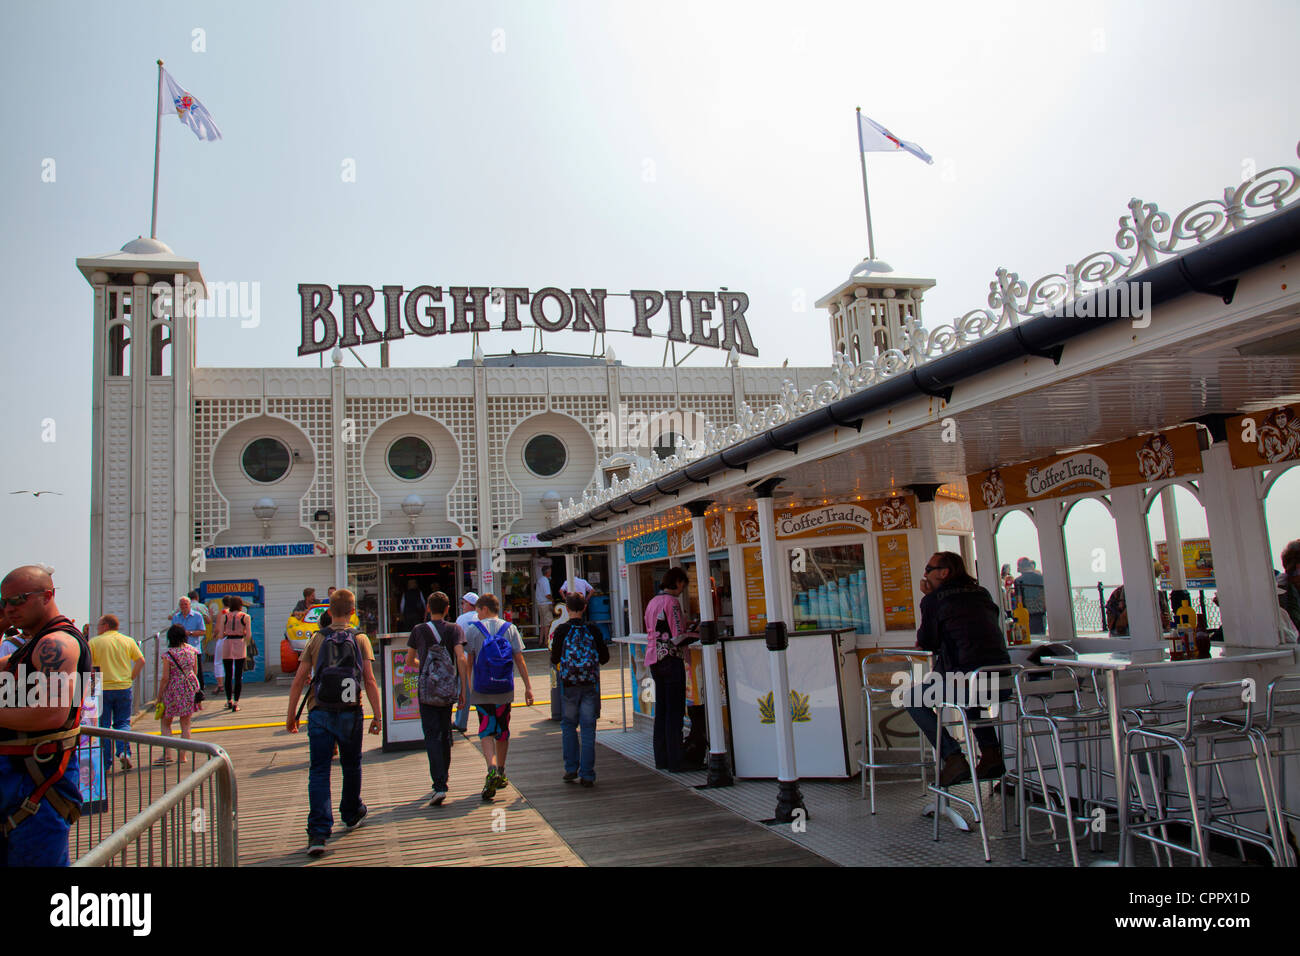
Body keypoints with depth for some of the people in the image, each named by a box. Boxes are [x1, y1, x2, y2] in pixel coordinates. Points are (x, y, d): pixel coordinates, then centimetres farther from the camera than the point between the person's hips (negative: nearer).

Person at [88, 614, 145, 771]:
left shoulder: (94, 642, -1)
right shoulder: (128, 641, 6)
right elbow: (141, 661, 0)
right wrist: (131, 678, 7)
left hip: (102, 688, -2)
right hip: (124, 687, 2)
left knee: (103, 725, 7)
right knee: (123, 722, 11)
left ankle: (105, 762, 8)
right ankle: (124, 752, -11)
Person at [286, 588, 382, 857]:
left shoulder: (316, 639, 3)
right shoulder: (360, 639, 1)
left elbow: (299, 680, 1)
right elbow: (370, 680, -5)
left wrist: (291, 714, 10)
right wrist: (377, 715, -1)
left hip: (319, 713, 0)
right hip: (350, 713, 0)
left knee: (319, 771, 0)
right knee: (351, 765, 19)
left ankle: (318, 832, -10)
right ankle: (351, 815, 37)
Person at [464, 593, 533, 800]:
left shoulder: (473, 630, -3)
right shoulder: (510, 628, 3)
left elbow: (468, 662, -4)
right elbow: (519, 660, 0)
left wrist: (466, 688, 5)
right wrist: (528, 687, 3)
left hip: (481, 690, -3)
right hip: (505, 690, 3)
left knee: (486, 731, -1)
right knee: (502, 731, 15)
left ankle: (492, 769, -23)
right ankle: (501, 775, 25)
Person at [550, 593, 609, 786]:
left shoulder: (561, 630, -5)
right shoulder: (593, 631, -1)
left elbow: (555, 659, -4)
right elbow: (604, 658, 3)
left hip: (569, 684, -1)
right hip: (591, 684, 1)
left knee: (568, 725, 15)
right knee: (588, 727, 4)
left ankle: (571, 769, 12)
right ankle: (587, 774, 4)